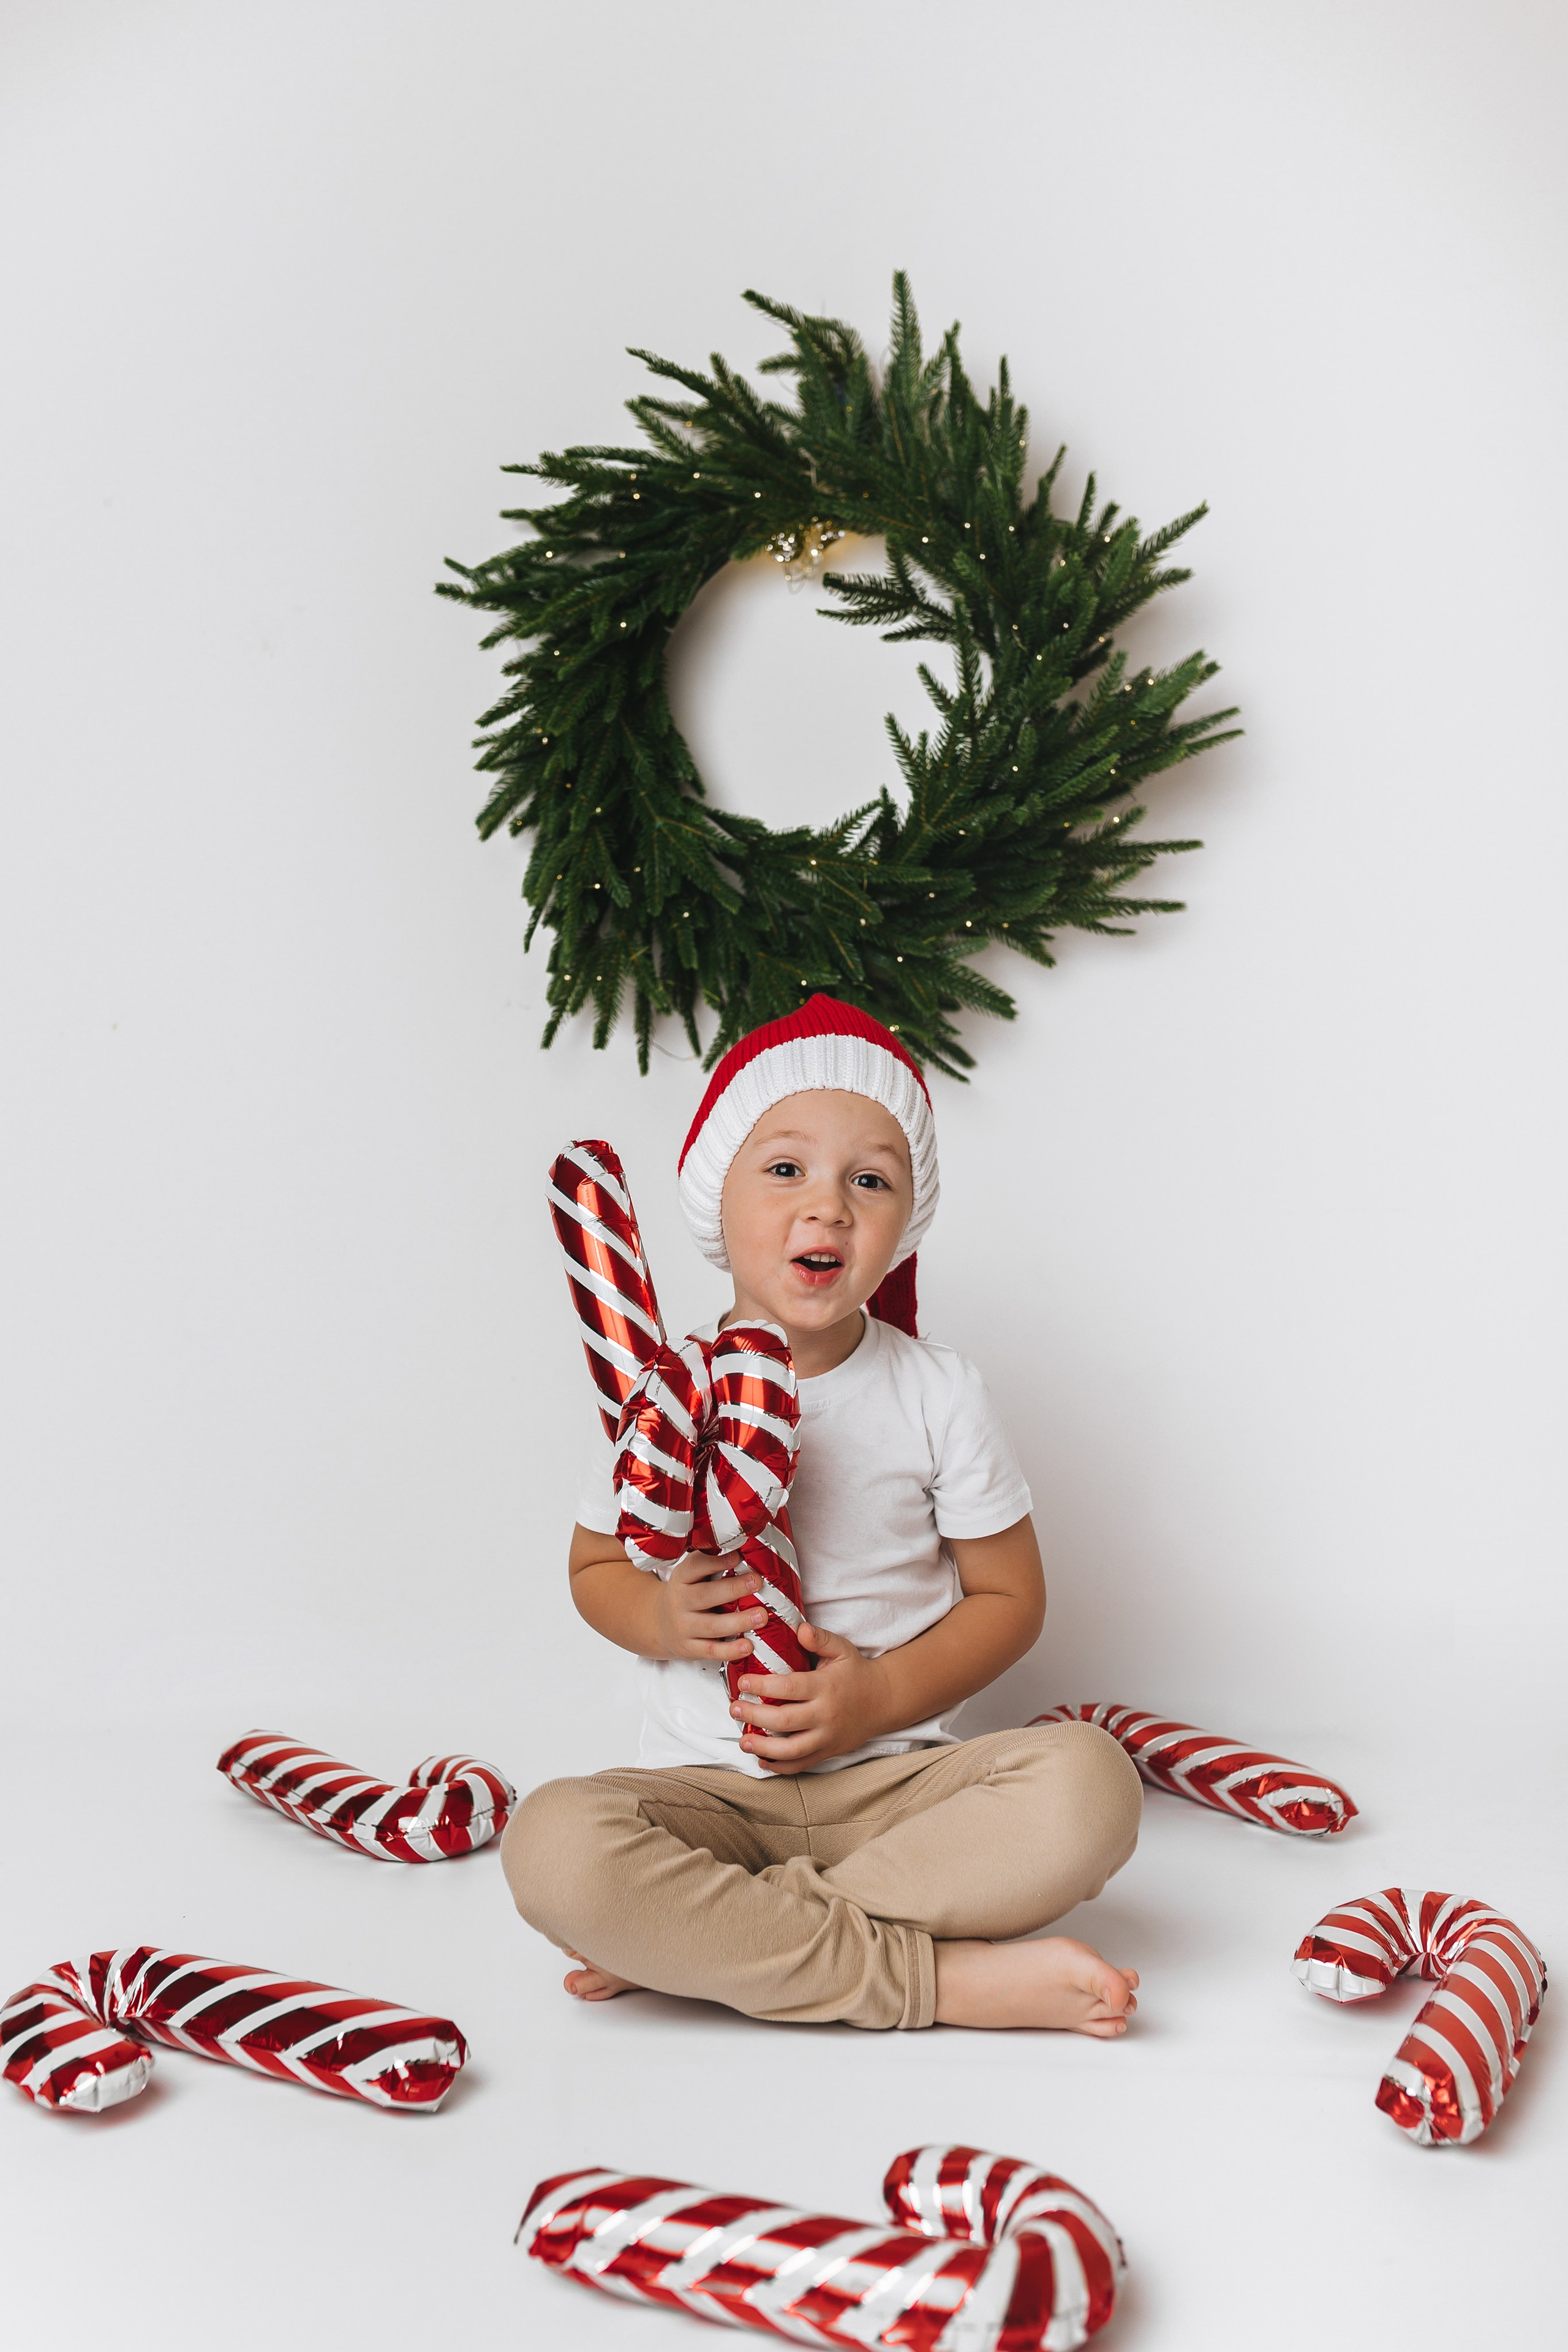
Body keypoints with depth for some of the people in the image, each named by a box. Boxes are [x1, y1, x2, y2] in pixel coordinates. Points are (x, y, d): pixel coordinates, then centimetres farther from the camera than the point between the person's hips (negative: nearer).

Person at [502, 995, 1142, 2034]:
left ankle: (688, 1941, -25)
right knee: (555, 1843, -33)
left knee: (1087, 1784, -29)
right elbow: (595, 1567, 13)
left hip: (897, 1779, 1)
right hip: (708, 1790, 0)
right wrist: (661, 1619, -11)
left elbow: (1010, 1598, 4)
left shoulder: (940, 1395, -1)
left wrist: (881, 1696, -13)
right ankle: (953, 1977, -27)